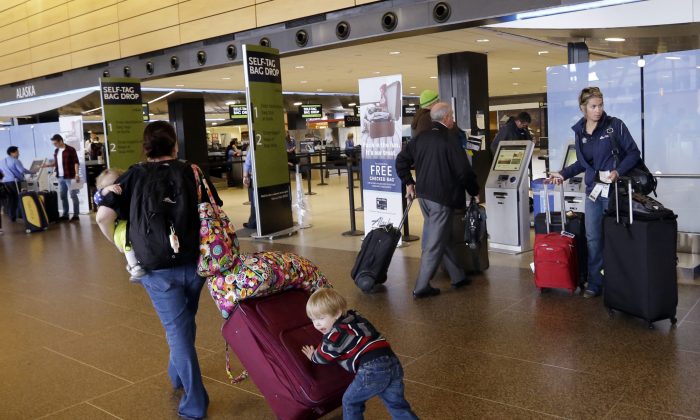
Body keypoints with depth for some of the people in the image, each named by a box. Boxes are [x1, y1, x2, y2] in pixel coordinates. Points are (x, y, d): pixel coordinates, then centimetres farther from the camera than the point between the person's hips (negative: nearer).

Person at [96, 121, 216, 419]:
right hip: (193, 263, 2)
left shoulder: (133, 176, -3)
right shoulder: (191, 172, -2)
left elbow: (103, 217, -10)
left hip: (158, 270, -2)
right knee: (184, 323, 25)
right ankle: (177, 375, 46)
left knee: (178, 331, 7)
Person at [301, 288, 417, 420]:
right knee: (397, 405, 15)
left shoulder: (336, 334, -4)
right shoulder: (353, 316, 19)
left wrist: (312, 356, 34)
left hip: (372, 370, -8)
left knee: (350, 401, 15)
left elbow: (323, 357, 12)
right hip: (393, 364, 8)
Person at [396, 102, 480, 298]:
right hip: (443, 197, -8)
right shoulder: (449, 139, -14)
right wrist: (474, 190, 1)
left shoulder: (421, 137, 6)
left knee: (441, 238, 19)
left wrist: (409, 183, 17)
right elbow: (463, 171, -15)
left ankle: (458, 276, 31)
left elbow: (401, 160, 11)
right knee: (435, 243, -1)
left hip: (423, 195, 8)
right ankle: (421, 287, 2)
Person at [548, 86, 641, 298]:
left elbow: (633, 153, -6)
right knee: (593, 237, 8)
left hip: (615, 188, -4)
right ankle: (595, 282, 18)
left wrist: (618, 171, -21)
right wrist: (563, 174, 6)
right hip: (593, 189, 5)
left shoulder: (615, 125, -7)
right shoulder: (579, 132, 8)